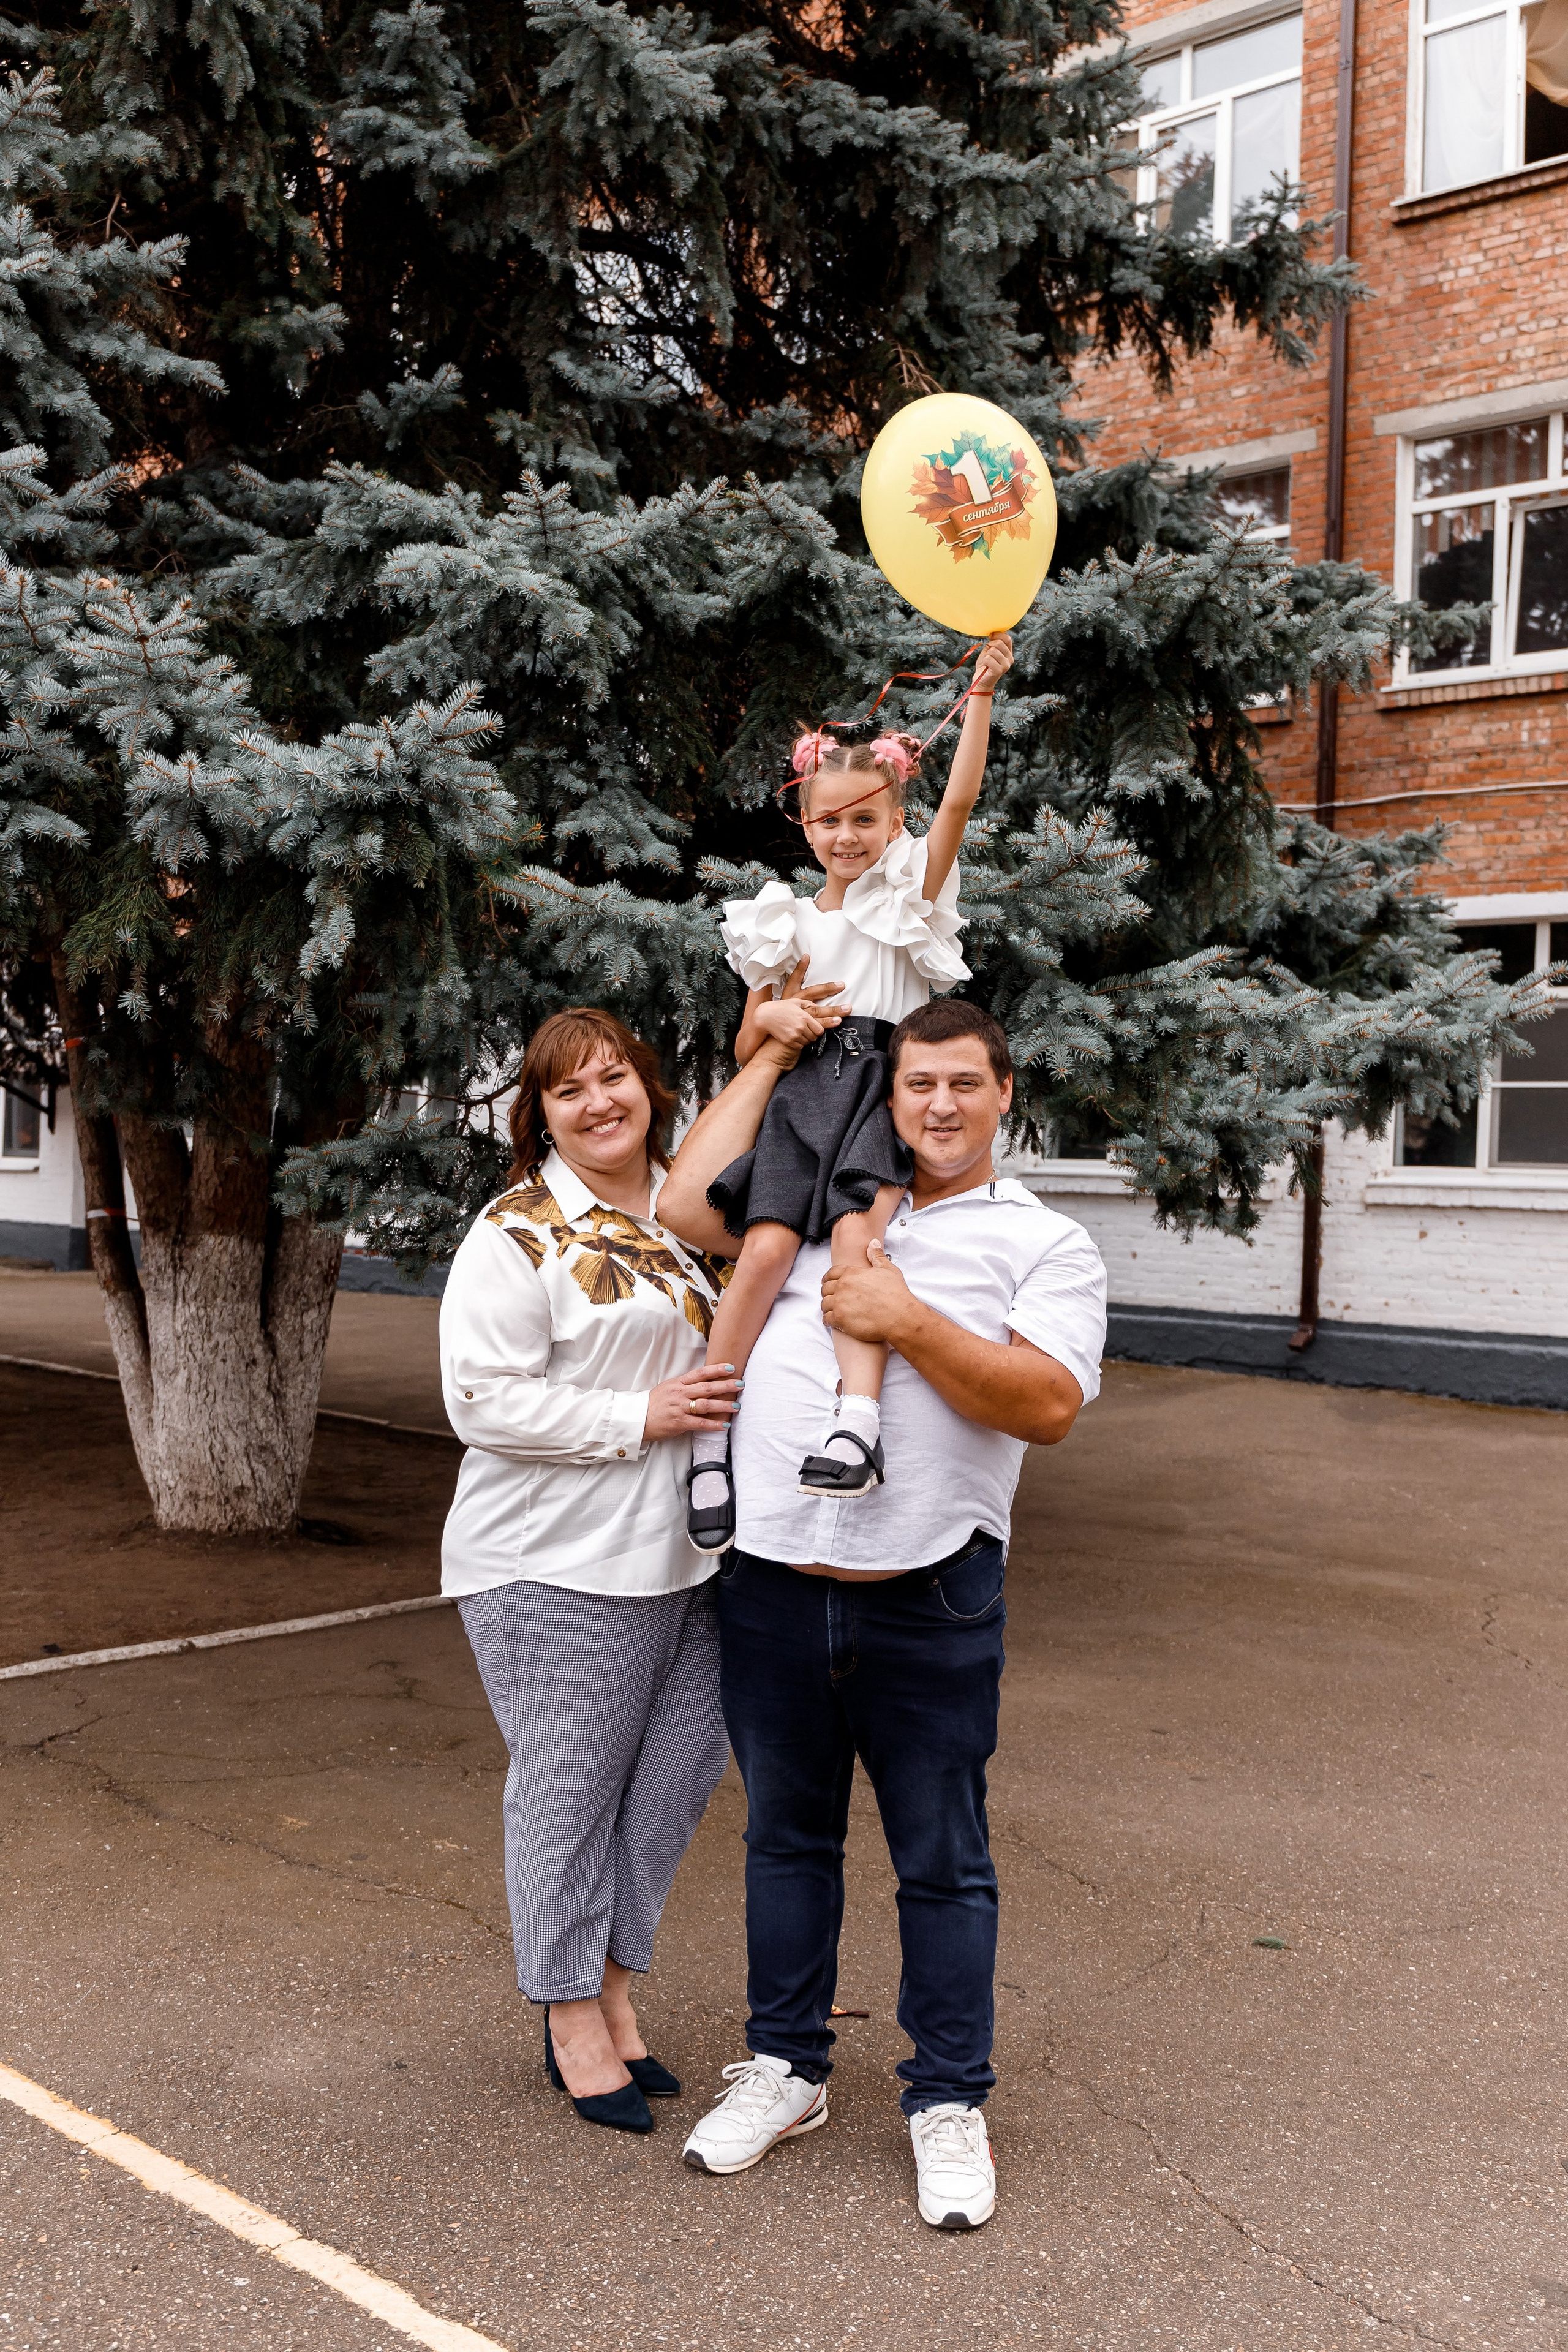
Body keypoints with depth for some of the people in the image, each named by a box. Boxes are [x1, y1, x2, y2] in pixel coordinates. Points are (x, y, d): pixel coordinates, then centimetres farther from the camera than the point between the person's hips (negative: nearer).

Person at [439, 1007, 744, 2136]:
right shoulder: (519, 1235, -9)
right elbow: (484, 1401, -16)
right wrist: (639, 1417, -18)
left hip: (684, 1555, 7)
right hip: (558, 1568, -6)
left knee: (681, 1768, 12)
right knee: (570, 1788, 3)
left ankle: (614, 1984, 31)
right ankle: (573, 2021, 22)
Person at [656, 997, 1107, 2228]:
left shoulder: (1046, 1243, 3)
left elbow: (1048, 1403, -10)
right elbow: (687, 1203, 6)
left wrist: (907, 1320, -15)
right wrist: (767, 1058, 10)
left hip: (930, 1605, -3)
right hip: (771, 1585, 4)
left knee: (943, 1863, 7)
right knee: (786, 1836, 16)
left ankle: (949, 2103, 23)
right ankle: (786, 2067, 33)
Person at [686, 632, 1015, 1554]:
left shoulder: (910, 895, 11)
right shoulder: (787, 923, 19)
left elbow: (961, 799, -4)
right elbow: (746, 1045, 21)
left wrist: (983, 692, -10)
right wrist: (773, 1018, -2)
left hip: (884, 1084, -2)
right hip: (805, 1092, 2)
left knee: (857, 1235, -28)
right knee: (768, 1247, -18)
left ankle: (858, 1417, -36)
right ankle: (709, 1438, -15)